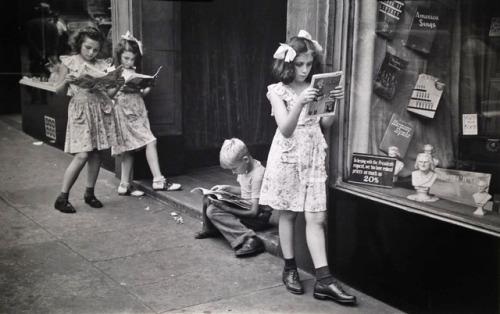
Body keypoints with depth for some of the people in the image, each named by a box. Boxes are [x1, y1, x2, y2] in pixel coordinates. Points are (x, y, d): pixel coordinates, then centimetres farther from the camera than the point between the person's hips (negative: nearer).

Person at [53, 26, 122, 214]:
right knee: (82, 155, -11)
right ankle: (62, 197, 1)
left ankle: (89, 193, 21)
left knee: (96, 154, 6)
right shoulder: (68, 62, 3)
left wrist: (116, 84, -9)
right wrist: (66, 82, -16)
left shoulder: (102, 65, 10)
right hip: (80, 110, -4)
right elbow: (59, 92, 4)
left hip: (101, 110, 4)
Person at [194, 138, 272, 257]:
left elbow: (254, 211, -25)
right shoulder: (244, 167, 1)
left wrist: (226, 208, -27)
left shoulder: (257, 175, -26)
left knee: (213, 211, -24)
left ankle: (249, 239, -33)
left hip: (259, 216, -9)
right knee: (208, 198, 7)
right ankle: (210, 229, 28)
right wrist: (226, 188, 2)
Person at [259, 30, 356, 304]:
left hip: (314, 157, 3)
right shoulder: (278, 91, -3)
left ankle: (323, 280, -3)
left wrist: (334, 103, -7)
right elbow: (285, 129, -14)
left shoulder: (314, 88, 9)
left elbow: (324, 124, 8)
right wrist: (300, 103, -28)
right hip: (288, 157, -3)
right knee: (288, 214, 6)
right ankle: (290, 269, 22)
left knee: (316, 217, -2)